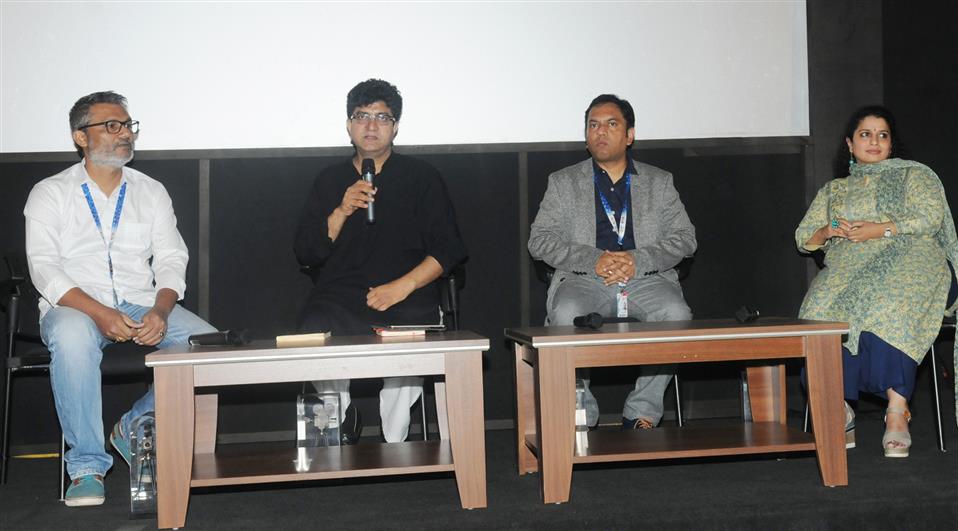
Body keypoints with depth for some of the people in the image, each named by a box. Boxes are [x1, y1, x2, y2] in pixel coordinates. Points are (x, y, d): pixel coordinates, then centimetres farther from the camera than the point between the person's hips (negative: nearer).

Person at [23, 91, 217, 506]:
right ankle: (87, 466, -25)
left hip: (142, 304, 3)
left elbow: (171, 261, 7)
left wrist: (160, 311, -15)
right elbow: (44, 268, -6)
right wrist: (99, 313, -23)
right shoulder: (51, 194, 6)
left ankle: (135, 428, -3)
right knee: (72, 337, -39)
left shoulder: (152, 193, 15)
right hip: (75, 306, -3)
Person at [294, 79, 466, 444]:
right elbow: (306, 254, 11)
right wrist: (341, 212, -5)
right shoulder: (330, 180, 18)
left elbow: (449, 249, 3)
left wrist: (403, 286, -11)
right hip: (339, 299, 2)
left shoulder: (422, 177, 11)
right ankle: (345, 429, -4)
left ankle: (395, 447, -13)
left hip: (406, 302, -2)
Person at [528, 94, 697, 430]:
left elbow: (684, 238, 8)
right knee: (565, 314, -34)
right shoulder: (563, 182, 15)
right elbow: (540, 241, 4)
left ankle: (642, 413, -17)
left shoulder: (659, 182, 18)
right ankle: (581, 414, -18)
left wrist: (638, 259, -12)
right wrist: (593, 259, -13)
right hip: (585, 279, -1)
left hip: (646, 278, 1)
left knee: (676, 314, -31)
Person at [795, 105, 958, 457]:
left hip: (908, 259, -3)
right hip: (847, 267, 3)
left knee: (888, 306, -39)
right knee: (822, 308, -33)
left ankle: (897, 413, -43)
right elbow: (803, 238, 23)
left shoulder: (915, 175, 21)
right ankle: (838, 411, -33)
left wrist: (879, 230, -9)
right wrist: (828, 231, 1)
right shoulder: (833, 190, 30)